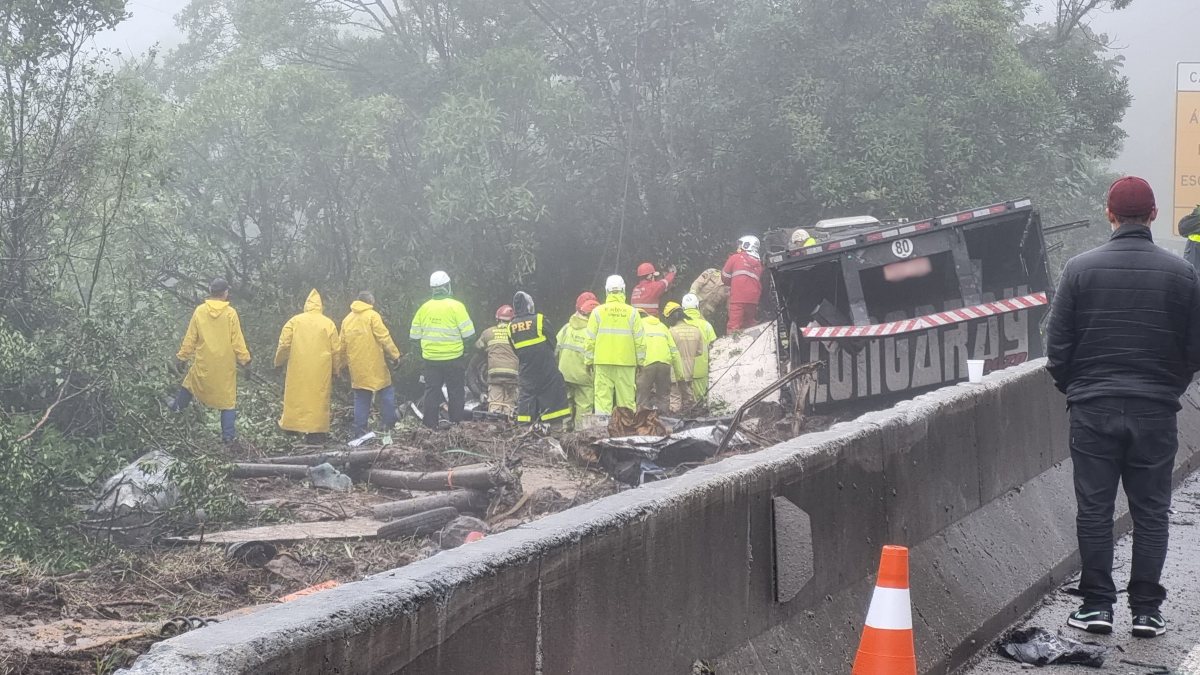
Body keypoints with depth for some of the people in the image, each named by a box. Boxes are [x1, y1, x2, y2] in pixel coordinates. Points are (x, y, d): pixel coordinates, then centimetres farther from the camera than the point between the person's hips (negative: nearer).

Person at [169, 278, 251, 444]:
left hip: (203, 362, 2)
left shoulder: (200, 311, -7)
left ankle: (178, 405, 50)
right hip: (225, 365, -2)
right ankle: (229, 434, 8)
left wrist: (183, 356, 11)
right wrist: (245, 360, 0)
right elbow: (237, 340, -10)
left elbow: (190, 338, -1)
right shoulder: (230, 313, -13)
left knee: (191, 382, 30)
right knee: (228, 398, 7)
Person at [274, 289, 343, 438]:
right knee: (318, 397, 4)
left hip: (298, 368, 0)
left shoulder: (295, 321, 0)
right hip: (320, 369, 0)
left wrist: (279, 362, 13)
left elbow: (284, 344, -1)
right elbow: (336, 350, 2)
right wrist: (336, 369, 14)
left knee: (296, 396, 9)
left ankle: (293, 426, 11)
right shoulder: (329, 323, 1)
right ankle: (315, 430, 3)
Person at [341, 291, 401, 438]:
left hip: (357, 367, 5)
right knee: (386, 393, 5)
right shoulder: (372, 316, -7)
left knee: (361, 399, 10)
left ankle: (359, 431, 5)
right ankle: (389, 426, 0)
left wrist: (347, 362, 22)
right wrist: (395, 355, -7)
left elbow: (343, 345, 12)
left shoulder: (347, 319, 10)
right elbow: (384, 338, -13)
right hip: (374, 366, -5)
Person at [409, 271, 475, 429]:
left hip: (430, 358, 3)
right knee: (456, 391, 8)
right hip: (453, 358, -3)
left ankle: (430, 424, 9)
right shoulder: (456, 306, -12)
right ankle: (456, 422, 10)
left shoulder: (424, 308, -1)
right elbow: (468, 332, -14)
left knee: (431, 391, 8)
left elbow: (414, 334, 4)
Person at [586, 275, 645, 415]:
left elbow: (590, 340, 2)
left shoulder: (598, 312, 1)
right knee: (627, 401, 4)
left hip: (603, 363, 0)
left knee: (603, 399, 1)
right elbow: (640, 341, 2)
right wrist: (640, 362, 10)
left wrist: (589, 362, 10)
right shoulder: (632, 312, 1)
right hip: (627, 363, 0)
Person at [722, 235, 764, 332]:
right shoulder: (759, 263, 17)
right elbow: (761, 284, 18)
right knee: (749, 327, 11)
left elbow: (725, 277, 10)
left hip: (738, 299, -5)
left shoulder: (736, 258, 5)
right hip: (753, 300, 5)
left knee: (733, 327, -8)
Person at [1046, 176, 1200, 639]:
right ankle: (1146, 609, 10)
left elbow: (1057, 347, -3)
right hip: (1156, 411, 1)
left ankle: (1097, 605, 9)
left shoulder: (1081, 268, -5)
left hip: (1093, 409, -1)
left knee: (1094, 510, 6)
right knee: (1151, 512, 8)